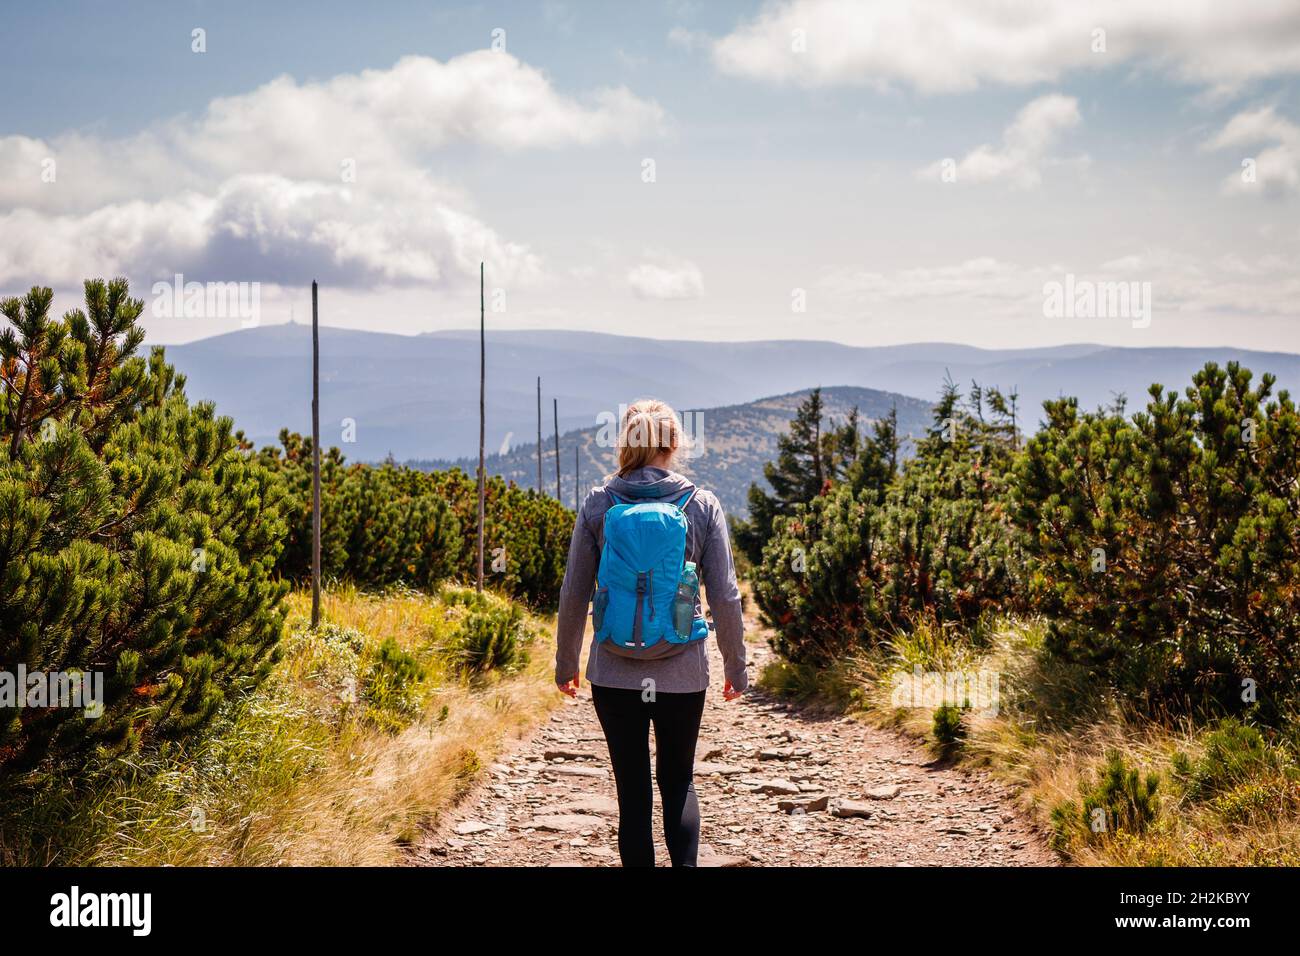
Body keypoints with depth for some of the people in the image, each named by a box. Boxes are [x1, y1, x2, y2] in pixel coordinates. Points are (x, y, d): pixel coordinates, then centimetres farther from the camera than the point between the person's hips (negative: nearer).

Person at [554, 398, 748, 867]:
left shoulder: (598, 504, -3)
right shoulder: (702, 505, -4)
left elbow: (573, 594, 0)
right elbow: (725, 597, -2)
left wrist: (565, 663, 12)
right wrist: (736, 667, 9)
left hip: (614, 672, 0)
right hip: (683, 671, 0)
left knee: (632, 790, 10)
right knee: (678, 781, 16)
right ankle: (685, 862, -3)